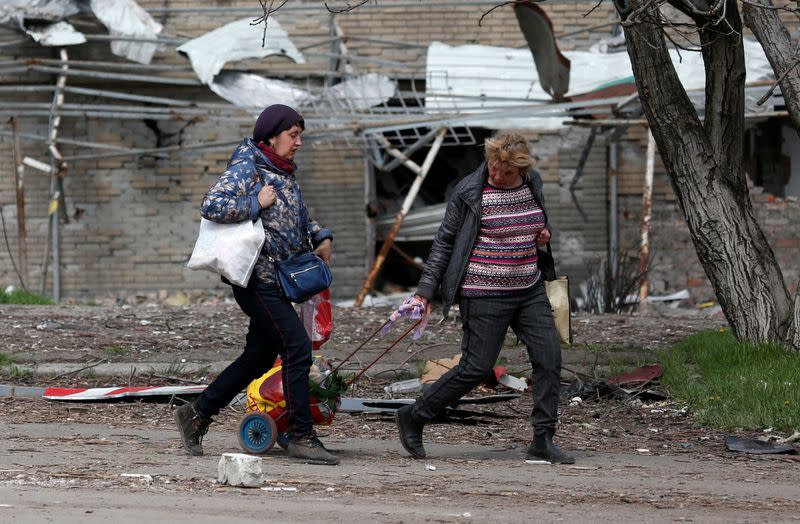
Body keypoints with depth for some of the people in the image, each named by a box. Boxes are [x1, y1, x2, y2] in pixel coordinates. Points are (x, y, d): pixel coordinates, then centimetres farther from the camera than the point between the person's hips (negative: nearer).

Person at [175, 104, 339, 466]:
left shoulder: (285, 173, 16)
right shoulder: (247, 168, -12)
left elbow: (298, 216, 32)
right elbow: (211, 206, -24)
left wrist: (321, 237, 15)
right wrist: (256, 203, -20)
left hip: (277, 280, 10)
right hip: (256, 278, -10)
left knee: (260, 356, 13)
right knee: (297, 348, -12)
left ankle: (196, 414, 23)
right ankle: (302, 437, -9)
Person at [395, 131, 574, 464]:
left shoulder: (532, 184, 6)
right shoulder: (470, 192, -10)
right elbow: (444, 242, -4)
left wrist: (544, 234, 2)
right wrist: (424, 291, -8)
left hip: (529, 290, 6)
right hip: (485, 295, -6)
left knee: (549, 357, -5)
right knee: (476, 368, -6)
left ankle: (543, 442, 2)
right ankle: (412, 418, 10)